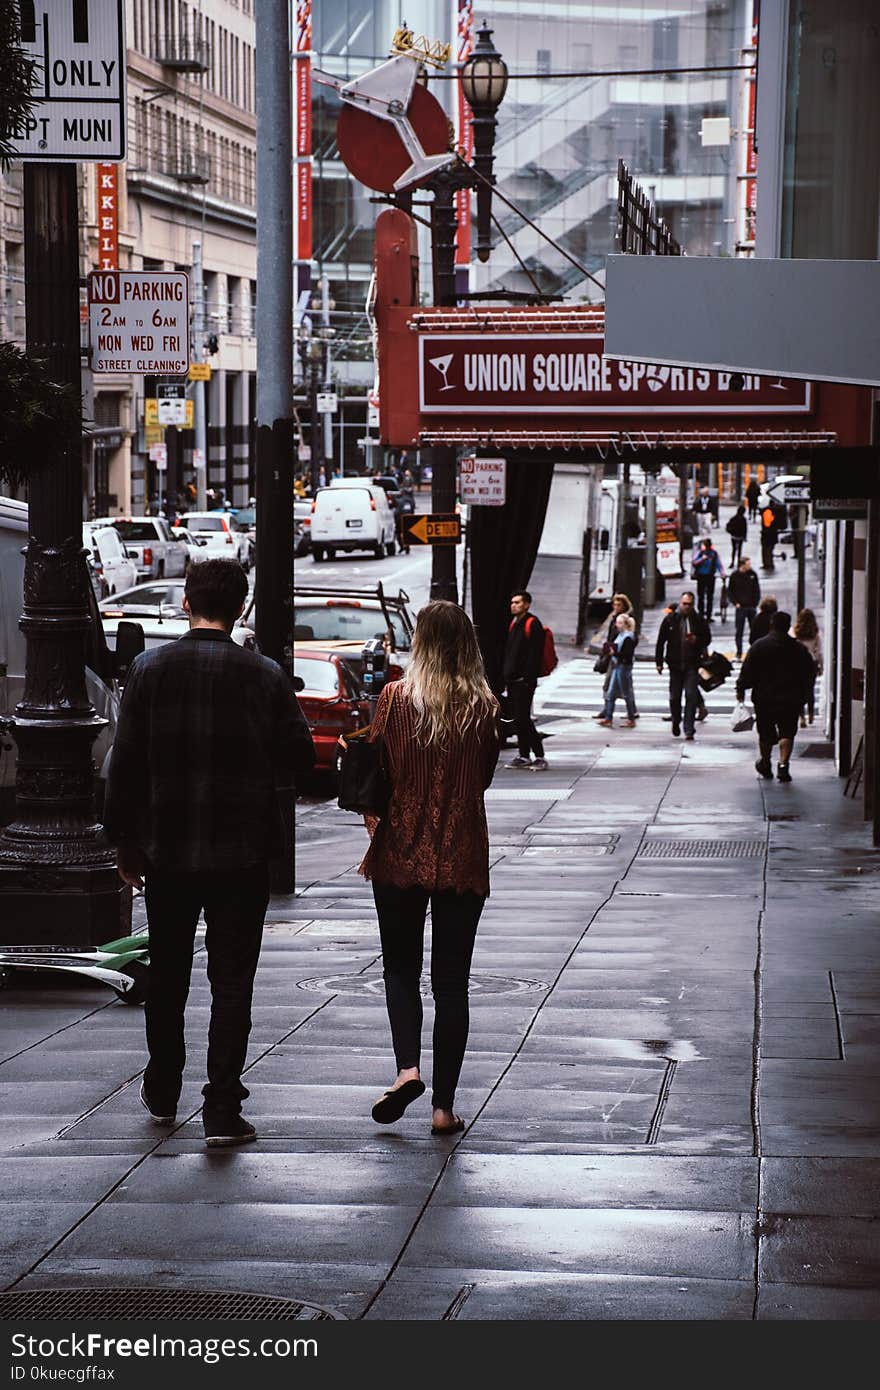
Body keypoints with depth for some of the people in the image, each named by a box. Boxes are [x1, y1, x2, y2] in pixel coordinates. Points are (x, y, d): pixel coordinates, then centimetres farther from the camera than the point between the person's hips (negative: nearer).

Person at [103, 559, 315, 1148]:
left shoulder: (150, 669, -4)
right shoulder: (265, 676, -7)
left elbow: (127, 763, -2)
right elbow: (300, 757, -3)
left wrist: (124, 840, 7)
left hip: (167, 850, 2)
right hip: (242, 851, -2)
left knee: (167, 976, 17)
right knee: (232, 983, 1)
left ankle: (163, 1092, 30)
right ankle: (222, 1110, -4)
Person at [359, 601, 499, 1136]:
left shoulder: (396, 697, -7)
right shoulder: (486, 706, -3)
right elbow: (485, 778, 9)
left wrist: (374, 817, 13)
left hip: (401, 852, -1)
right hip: (463, 856, 1)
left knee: (401, 967, 13)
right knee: (452, 978, 7)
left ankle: (408, 1067, -10)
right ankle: (444, 1104, 6)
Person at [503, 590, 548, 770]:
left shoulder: (532, 624, -10)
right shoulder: (513, 624, 17)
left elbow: (535, 654, -16)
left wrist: (528, 677, -21)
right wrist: (506, 675, 16)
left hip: (524, 680, -9)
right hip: (512, 680, 9)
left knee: (523, 718, -13)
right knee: (517, 719, 10)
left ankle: (540, 757, -11)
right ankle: (523, 756, 17)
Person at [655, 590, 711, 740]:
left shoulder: (699, 621, 1)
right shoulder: (670, 620, 2)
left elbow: (707, 639, 9)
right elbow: (660, 642, 5)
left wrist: (696, 640, -13)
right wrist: (659, 662, 2)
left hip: (692, 665, -1)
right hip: (675, 664, 1)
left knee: (691, 696, -9)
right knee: (674, 697, 9)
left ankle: (689, 729, -8)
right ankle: (676, 721, 35)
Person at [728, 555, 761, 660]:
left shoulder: (753, 574, 3)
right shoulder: (735, 576, -5)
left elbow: (757, 590, 9)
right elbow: (730, 591, 2)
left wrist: (756, 602, 0)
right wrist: (735, 603, -8)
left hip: (752, 607, 3)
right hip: (741, 607, -3)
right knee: (739, 631, 1)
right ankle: (739, 654, 5)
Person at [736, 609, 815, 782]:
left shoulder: (758, 646, -6)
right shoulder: (799, 648, 0)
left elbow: (747, 671, -7)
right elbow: (810, 673, 7)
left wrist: (741, 688, 6)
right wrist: (803, 695, 20)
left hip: (764, 698, 0)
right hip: (791, 700, 0)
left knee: (765, 733, 15)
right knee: (787, 732, -1)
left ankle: (765, 765, 31)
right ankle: (783, 764, -19)